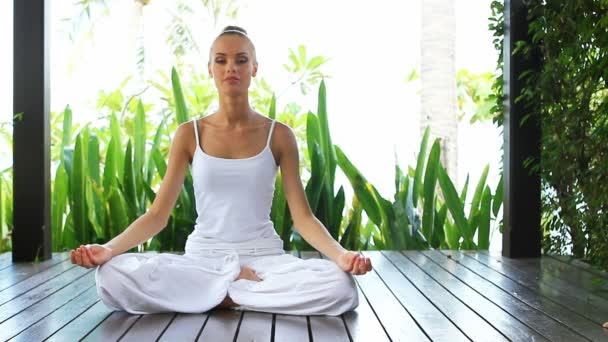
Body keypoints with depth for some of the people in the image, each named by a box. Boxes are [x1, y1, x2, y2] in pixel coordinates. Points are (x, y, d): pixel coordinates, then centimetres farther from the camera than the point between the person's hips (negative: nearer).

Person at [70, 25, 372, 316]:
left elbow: (302, 216, -3)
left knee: (341, 286, -31)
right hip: (201, 258, 1)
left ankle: (218, 294, -14)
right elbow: (157, 214, 1)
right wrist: (109, 248, -17)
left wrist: (340, 254, -22)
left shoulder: (278, 135, 2)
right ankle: (237, 279, -14)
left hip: (264, 257, 0)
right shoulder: (189, 134, 3)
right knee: (112, 275, -28)